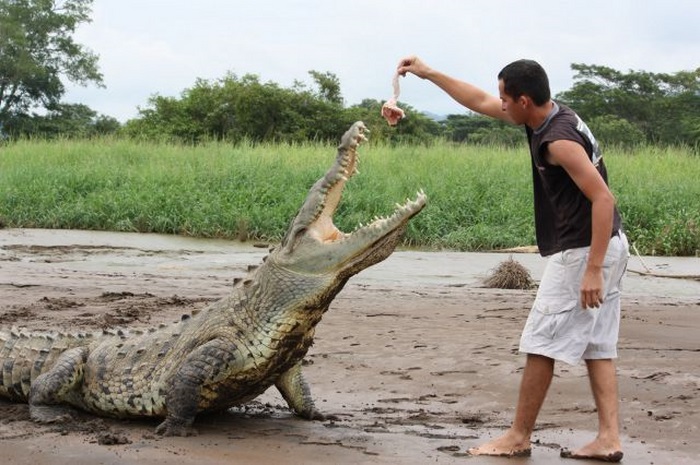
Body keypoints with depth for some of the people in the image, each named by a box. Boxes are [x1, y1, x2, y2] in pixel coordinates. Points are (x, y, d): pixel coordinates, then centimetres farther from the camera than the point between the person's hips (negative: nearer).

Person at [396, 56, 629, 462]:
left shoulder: (558, 139, -21)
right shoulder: (550, 115, 9)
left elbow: (603, 198, -25)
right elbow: (480, 102, 20)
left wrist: (592, 270, -27)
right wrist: (428, 73, 22)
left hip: (582, 252, -10)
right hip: (605, 248, 10)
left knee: (541, 344, -1)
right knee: (597, 346, 10)